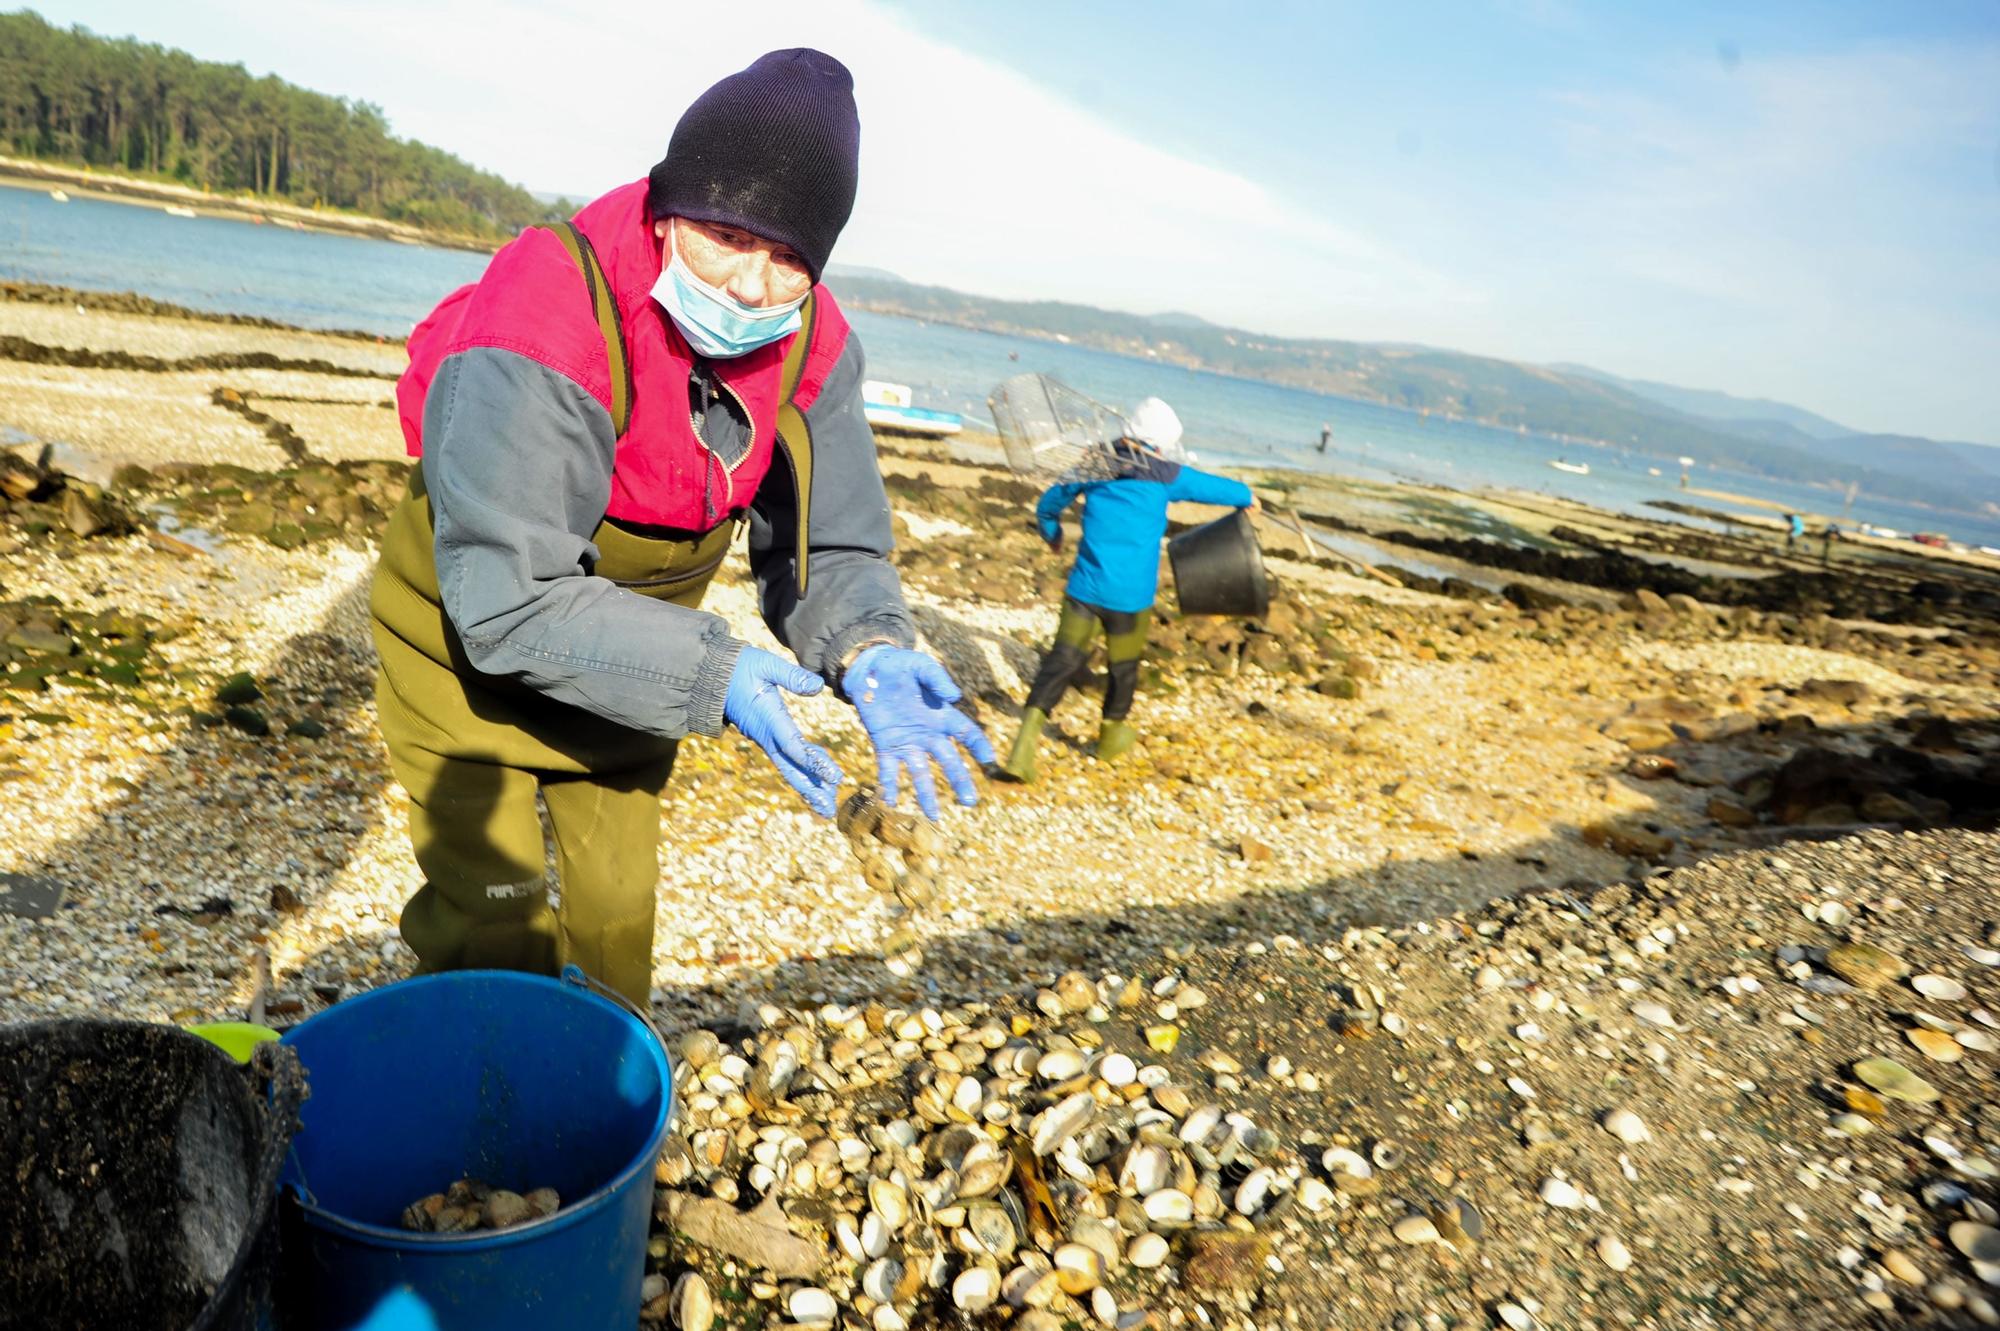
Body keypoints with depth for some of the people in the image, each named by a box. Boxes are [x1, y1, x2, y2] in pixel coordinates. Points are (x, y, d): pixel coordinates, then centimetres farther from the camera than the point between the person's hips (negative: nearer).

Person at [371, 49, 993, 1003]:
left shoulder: (813, 345, -17)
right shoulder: (543, 329, -35)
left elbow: (830, 548, -11)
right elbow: (506, 606, -35)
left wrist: (868, 653, -32)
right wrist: (712, 674, -42)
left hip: (629, 662, 6)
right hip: (471, 647, -5)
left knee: (618, 918, 20)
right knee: (494, 938, -2)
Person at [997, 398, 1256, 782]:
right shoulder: (1166, 476, -6)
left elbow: (1048, 504, 17)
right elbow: (1222, 489, 10)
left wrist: (1052, 535, 38)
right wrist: (1247, 496, 34)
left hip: (1084, 588, 2)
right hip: (1130, 596, -2)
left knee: (1061, 662, 5)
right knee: (1123, 667, 20)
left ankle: (1026, 741, -11)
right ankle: (1111, 736, 41)